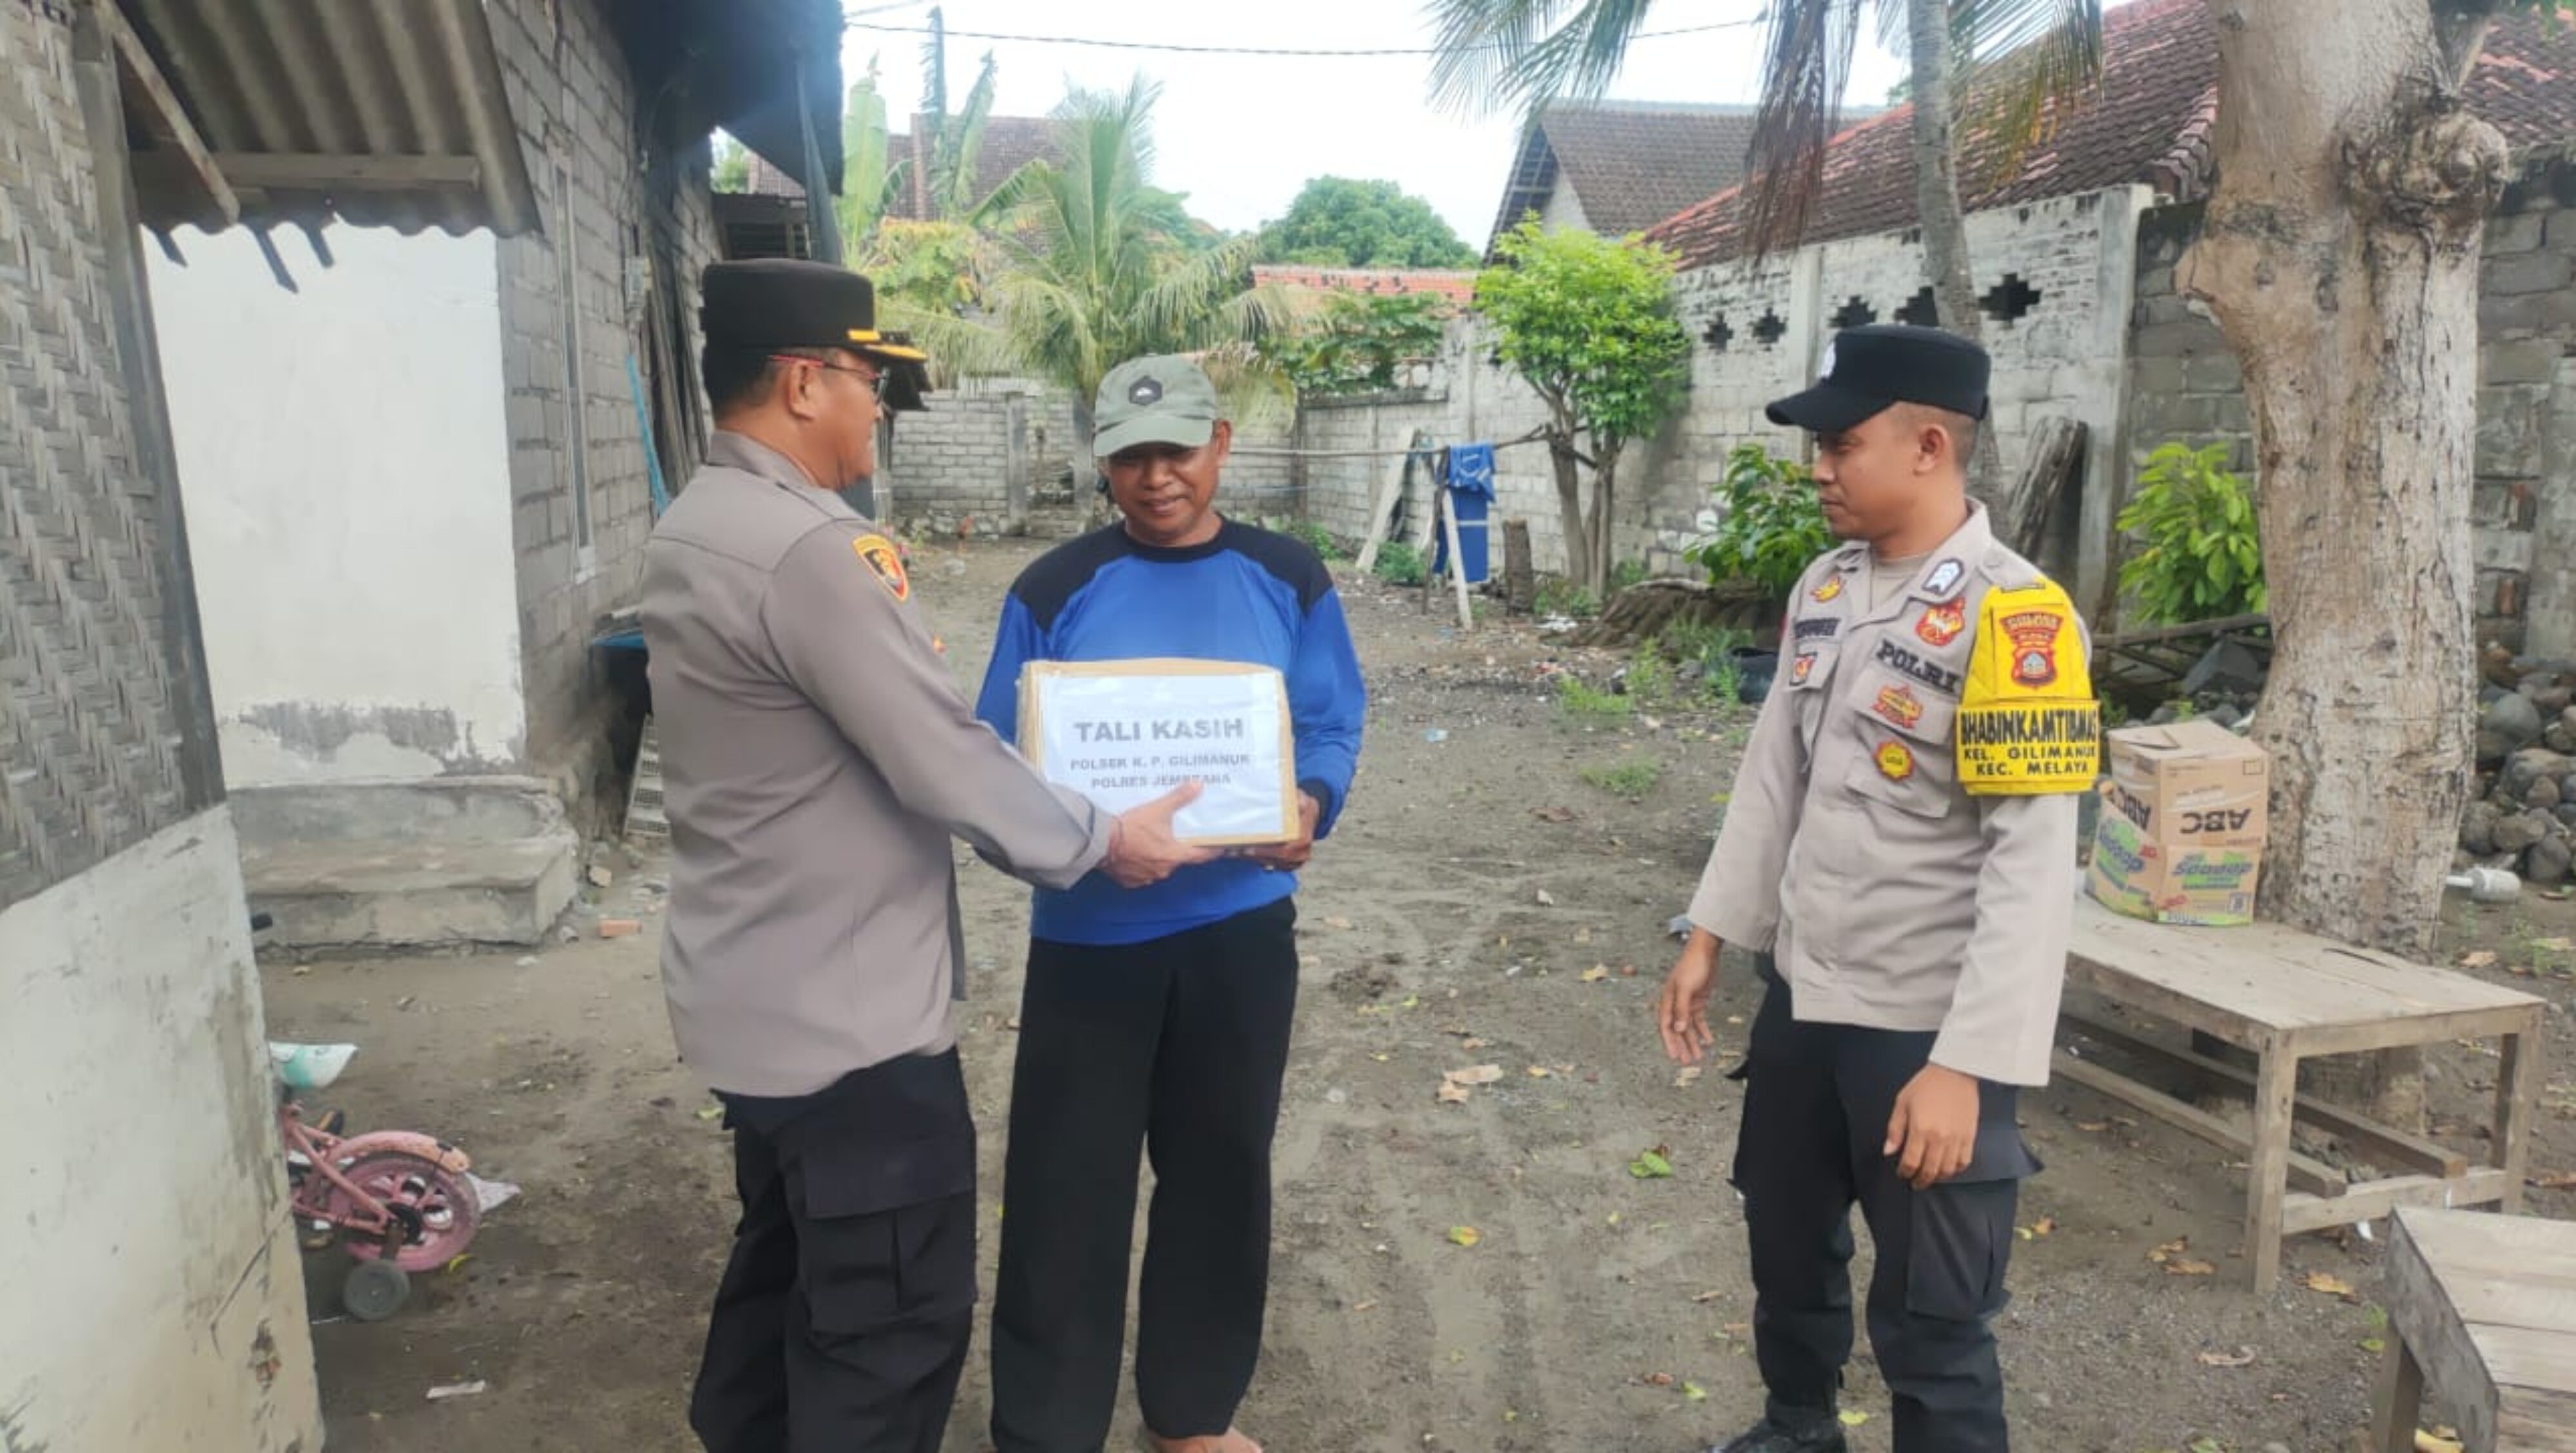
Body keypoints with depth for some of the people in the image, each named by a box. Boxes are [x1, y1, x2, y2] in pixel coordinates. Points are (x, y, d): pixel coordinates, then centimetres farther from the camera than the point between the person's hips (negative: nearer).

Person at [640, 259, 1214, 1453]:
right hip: (846, 1018, -10)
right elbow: (948, 765, -22)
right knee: (894, 1319, 5)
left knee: (786, 1266, 26)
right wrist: (1103, 841, -9)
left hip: (754, 997, 10)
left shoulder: (694, 530, 7)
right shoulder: (809, 548, -25)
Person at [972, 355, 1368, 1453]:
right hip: (1090, 929, -2)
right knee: (1066, 1184, 4)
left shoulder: (1288, 580, 1)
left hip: (1240, 924, 2)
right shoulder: (1055, 589, -5)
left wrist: (1311, 807, -18)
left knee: (1220, 1168, 15)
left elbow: (1333, 725, 2)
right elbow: (1000, 753, -3)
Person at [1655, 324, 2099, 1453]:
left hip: (1925, 1029, -7)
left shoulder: (2011, 616, -19)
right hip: (1798, 995, 8)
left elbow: (2034, 864, -22)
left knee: (1930, 1329, 6)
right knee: (1787, 1251, 26)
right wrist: (1708, 938, 11)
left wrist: (1966, 1064, -25)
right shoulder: (1824, 588, 5)